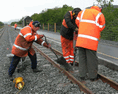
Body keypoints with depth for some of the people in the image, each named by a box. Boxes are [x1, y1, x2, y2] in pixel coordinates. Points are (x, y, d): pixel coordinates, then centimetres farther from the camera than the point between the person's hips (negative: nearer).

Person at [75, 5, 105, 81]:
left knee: (82, 57, 12)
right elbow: (101, 27, 6)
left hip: (81, 39, 4)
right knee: (92, 59, 5)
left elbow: (77, 22, 20)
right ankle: (93, 76, 16)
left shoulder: (83, 12, 17)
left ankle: (82, 75, 18)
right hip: (91, 40, -4)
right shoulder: (100, 15, 6)